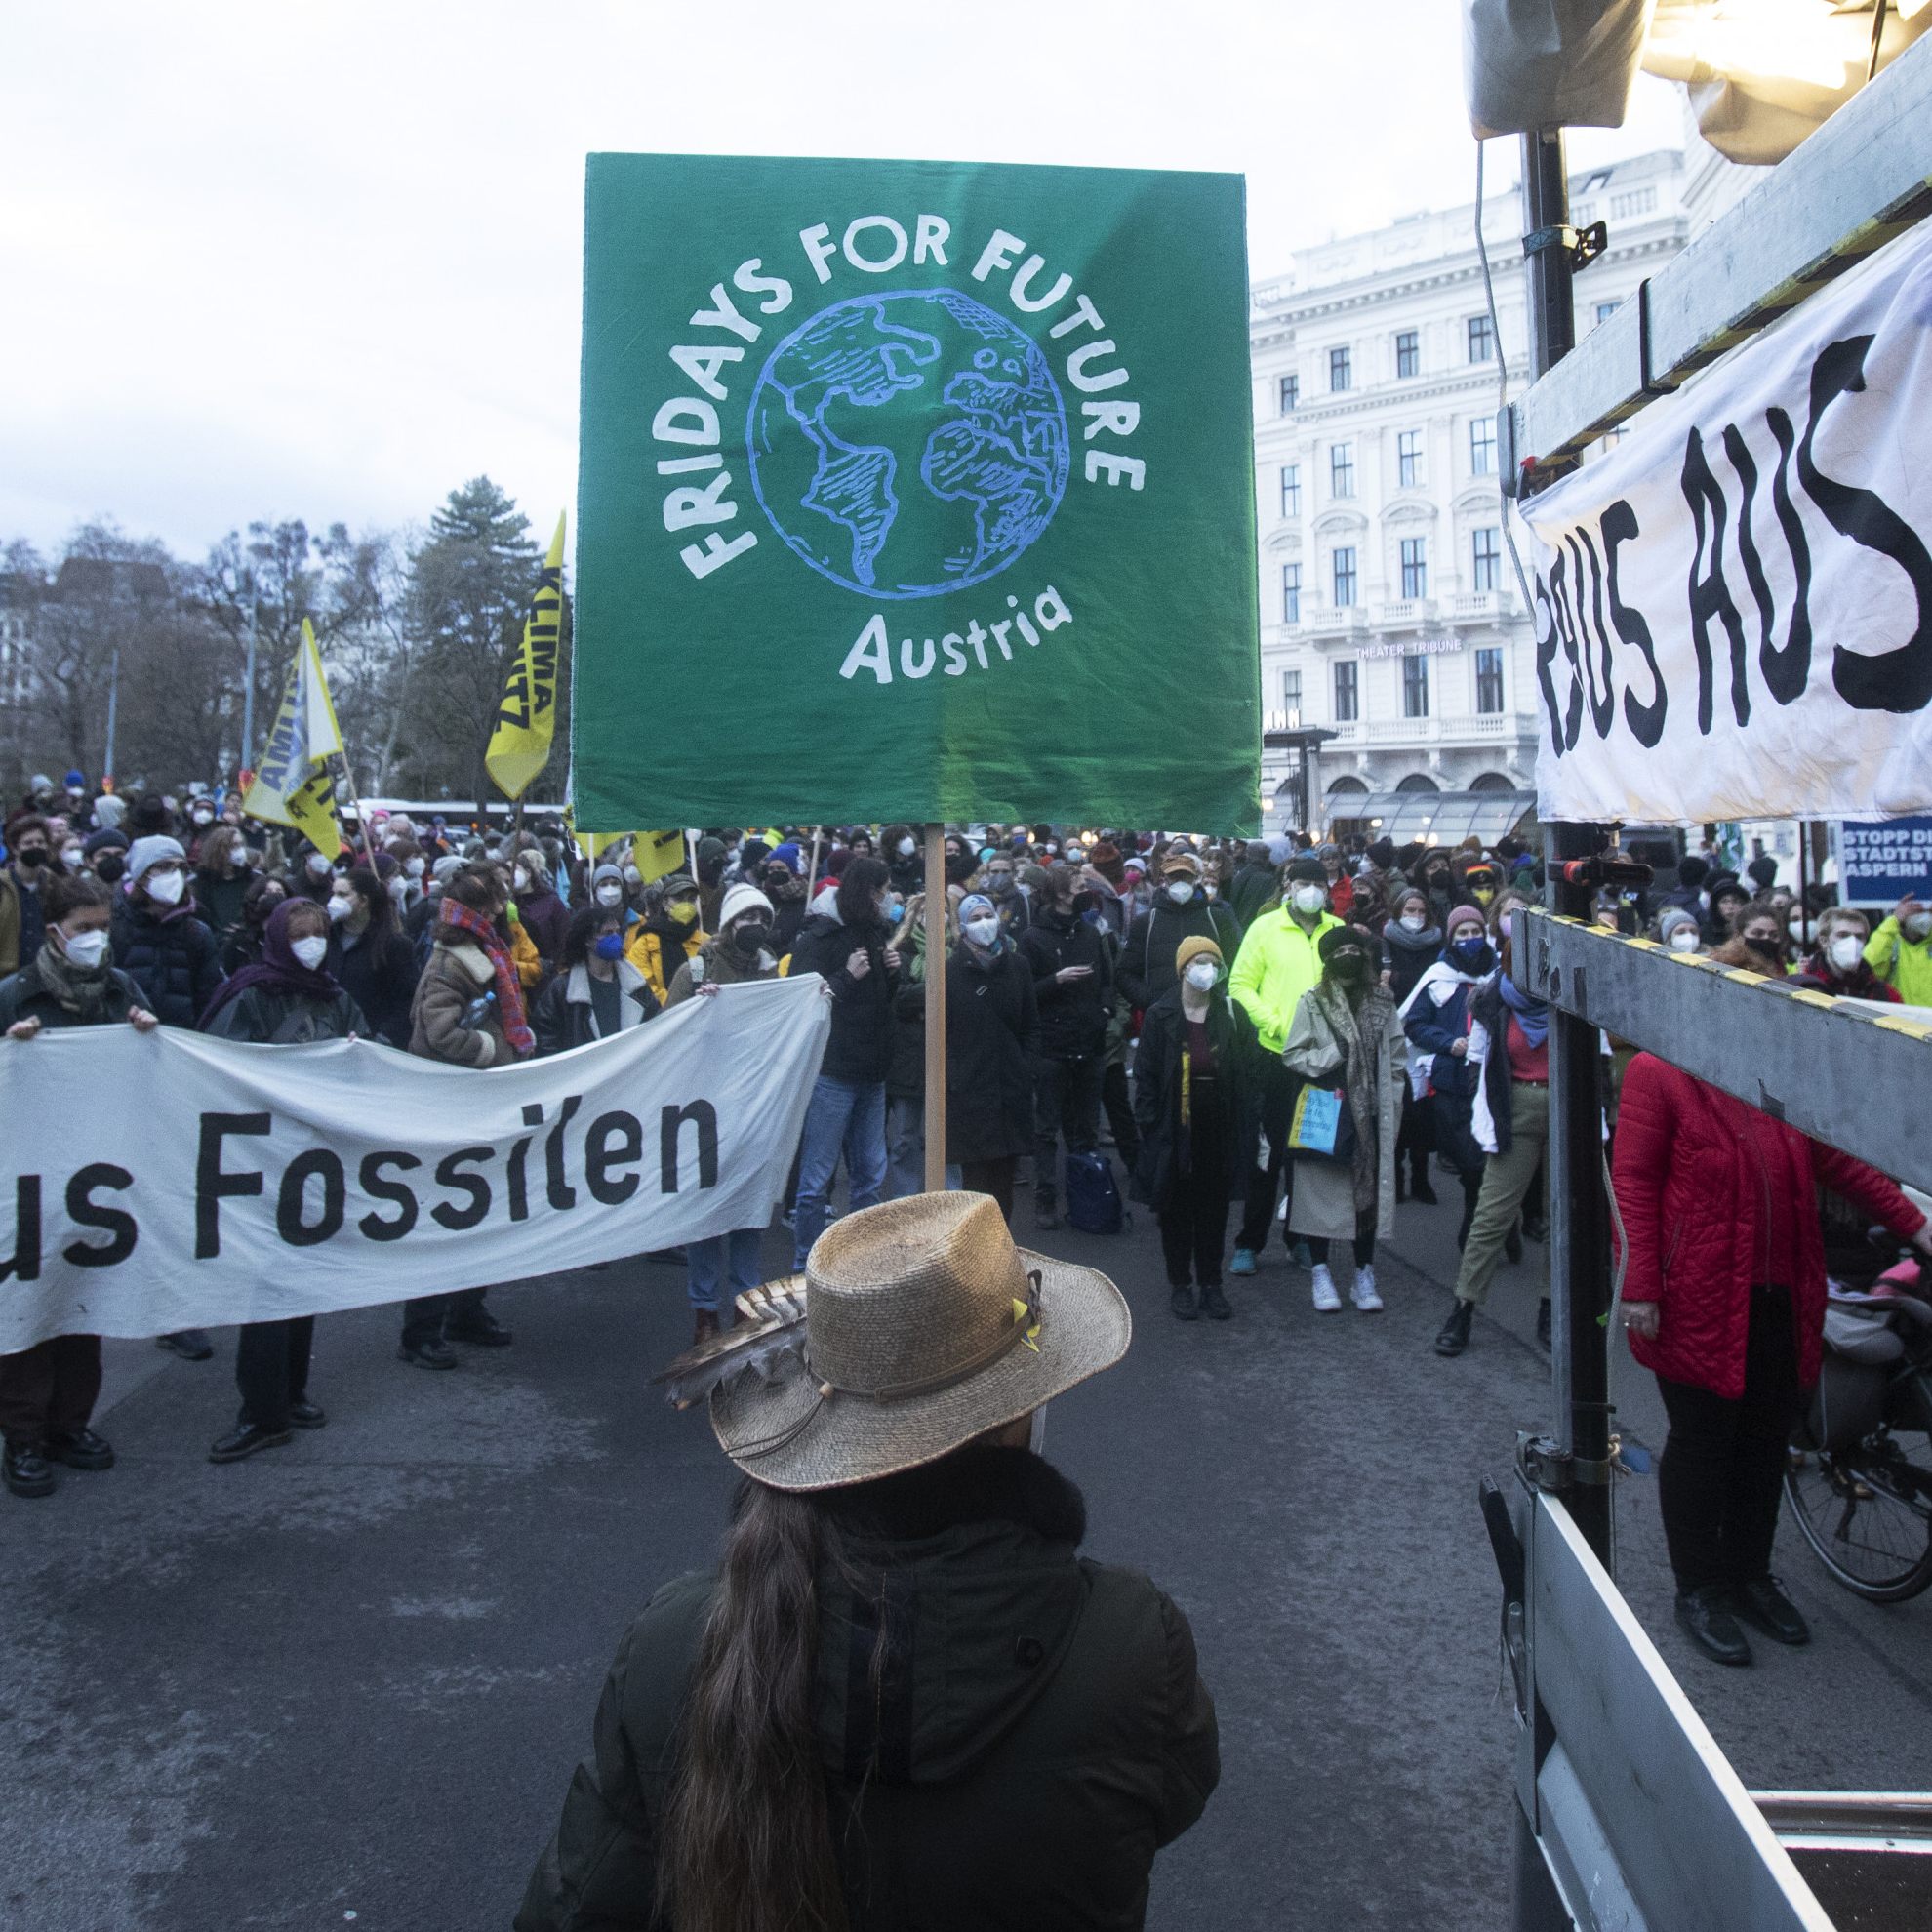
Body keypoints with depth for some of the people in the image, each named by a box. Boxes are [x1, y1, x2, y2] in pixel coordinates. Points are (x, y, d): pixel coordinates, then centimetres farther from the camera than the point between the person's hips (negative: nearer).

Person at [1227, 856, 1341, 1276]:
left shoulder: (1338, 931, 7)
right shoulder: (1265, 928, -2)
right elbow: (1240, 985, -3)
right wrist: (1275, 1024, -14)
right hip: (1276, 1055, -3)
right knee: (1266, 1154, 2)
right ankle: (1249, 1244, 13)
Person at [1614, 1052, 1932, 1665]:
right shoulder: (1657, 1073, -12)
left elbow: (1837, 1161, 16)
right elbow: (1632, 1181, -14)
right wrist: (1640, 1287, -16)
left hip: (1781, 1298, 6)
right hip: (1699, 1301, -6)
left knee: (1766, 1442, 16)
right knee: (1701, 1442, 6)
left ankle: (1749, 1575, 35)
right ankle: (1697, 1590, 24)